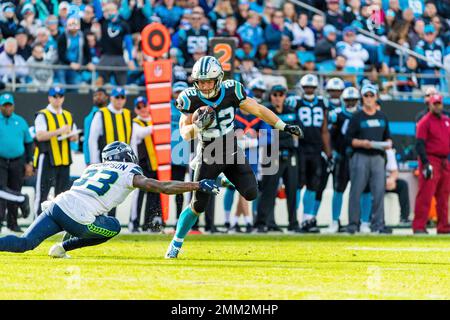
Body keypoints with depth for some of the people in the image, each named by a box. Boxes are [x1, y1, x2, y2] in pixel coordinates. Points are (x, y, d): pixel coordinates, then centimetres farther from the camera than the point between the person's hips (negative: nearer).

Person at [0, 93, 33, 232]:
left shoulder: (21, 122, 9)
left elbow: (28, 143, 14)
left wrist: (29, 163, 7)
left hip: (17, 163, 3)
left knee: (15, 192, 6)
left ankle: (12, 223, 15)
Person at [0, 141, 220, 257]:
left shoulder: (94, 168, 28)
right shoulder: (130, 174, 10)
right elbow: (165, 188, 5)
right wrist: (198, 186, 9)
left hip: (58, 205, 5)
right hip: (78, 219, -5)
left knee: (24, 243, 8)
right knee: (113, 227, 20)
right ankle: (62, 248, 10)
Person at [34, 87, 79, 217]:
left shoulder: (68, 116, 18)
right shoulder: (42, 115, -3)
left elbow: (75, 136, 24)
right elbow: (40, 136, -15)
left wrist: (73, 136, -1)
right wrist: (59, 131, -24)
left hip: (64, 159, 6)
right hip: (47, 159, -6)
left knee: (63, 191, 8)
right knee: (42, 191, -6)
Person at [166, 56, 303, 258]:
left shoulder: (231, 91, -13)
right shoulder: (191, 99, -16)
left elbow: (258, 110, -3)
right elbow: (185, 135, -16)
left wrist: (284, 126, -1)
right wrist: (198, 125, -37)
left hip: (233, 154, 2)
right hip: (209, 157, -2)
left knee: (250, 194, -19)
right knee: (198, 206, -3)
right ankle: (176, 244, 16)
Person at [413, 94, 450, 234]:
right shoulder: (425, 122, -5)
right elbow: (419, 144, -11)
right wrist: (426, 163, -19)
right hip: (430, 160, -7)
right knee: (425, 195, -11)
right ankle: (419, 227, -11)